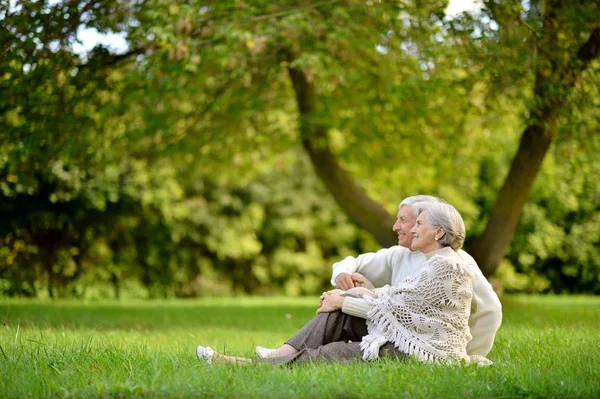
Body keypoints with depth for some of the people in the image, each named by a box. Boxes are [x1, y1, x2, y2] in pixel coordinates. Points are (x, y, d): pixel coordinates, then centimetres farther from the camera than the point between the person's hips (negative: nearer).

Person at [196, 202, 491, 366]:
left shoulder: (445, 265, -16)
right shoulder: (434, 262, 16)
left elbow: (397, 306, -17)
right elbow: (394, 296, 13)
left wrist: (345, 300, -8)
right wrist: (345, 295, 1)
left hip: (420, 354, -10)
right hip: (405, 341, 10)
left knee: (331, 354, -14)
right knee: (338, 313, -3)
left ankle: (247, 368, -13)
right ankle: (278, 358, -12)